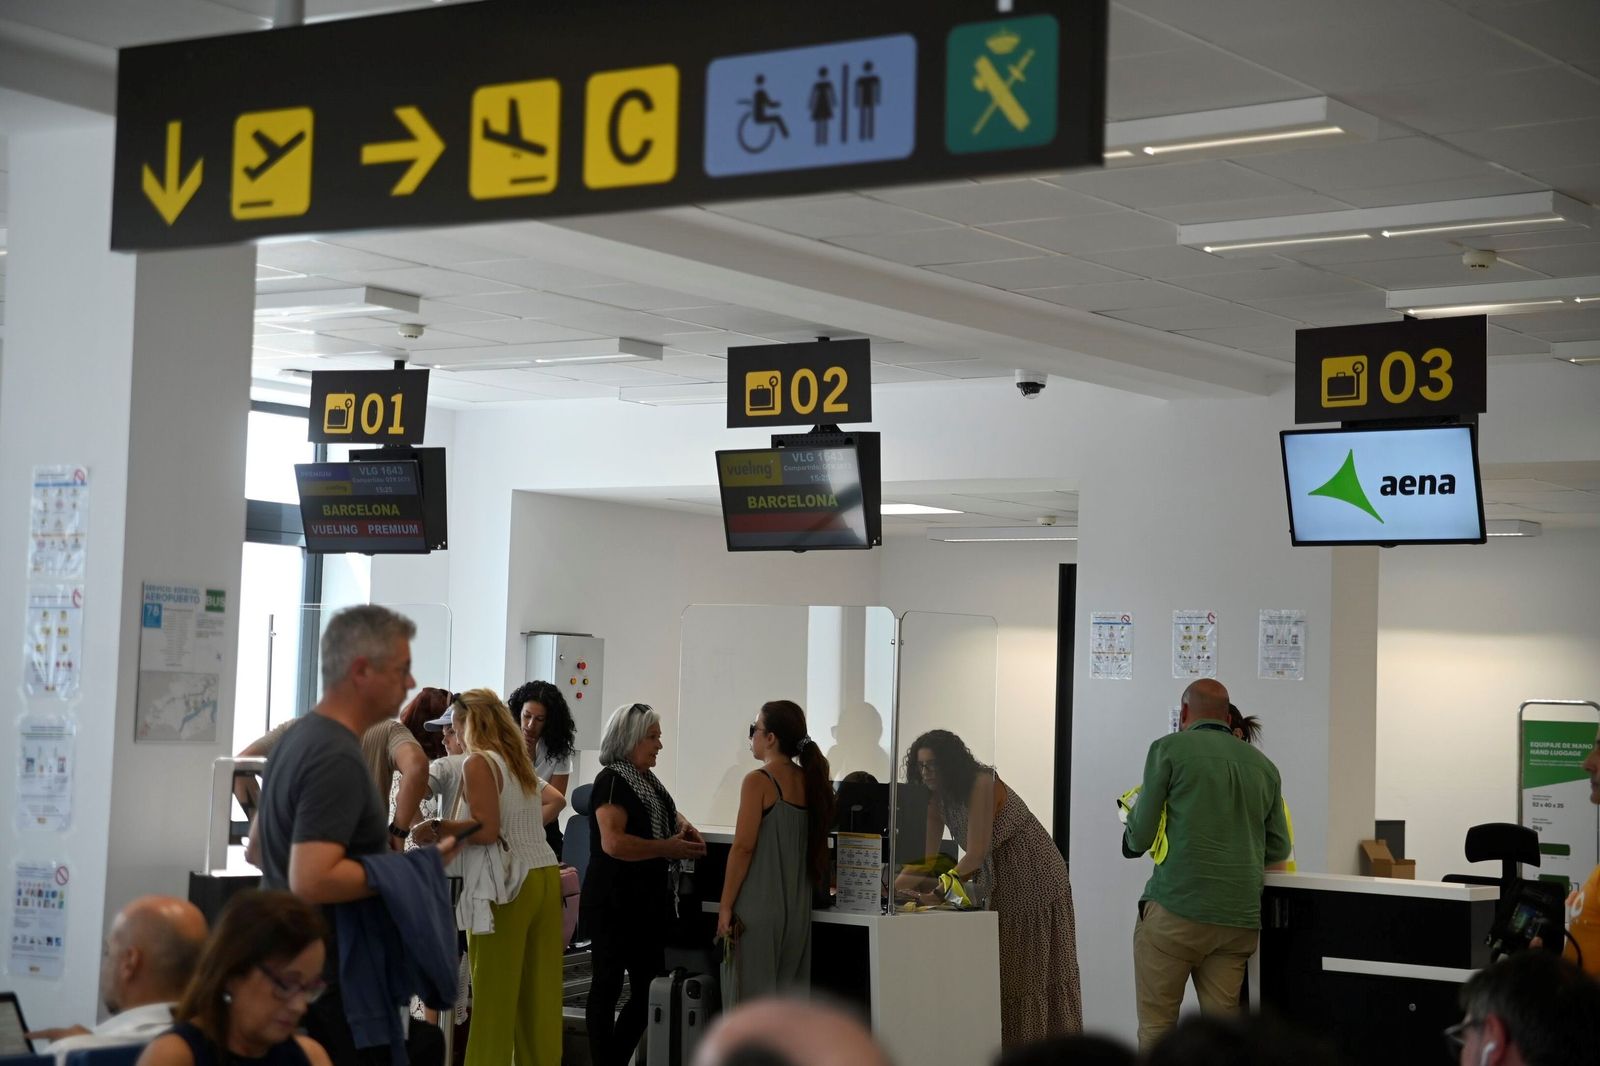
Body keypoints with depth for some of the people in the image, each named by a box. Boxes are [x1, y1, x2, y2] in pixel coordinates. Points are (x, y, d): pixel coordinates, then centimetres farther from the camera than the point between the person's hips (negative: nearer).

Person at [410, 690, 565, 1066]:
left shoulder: (478, 763, -8)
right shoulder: (520, 763, 17)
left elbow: (486, 830, -18)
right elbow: (557, 800, 33)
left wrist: (435, 829, -13)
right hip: (545, 876, 8)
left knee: (495, 994, -4)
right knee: (540, 990, 9)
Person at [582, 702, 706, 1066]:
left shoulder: (649, 781, 14)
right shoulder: (612, 781, -13)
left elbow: (667, 817, 33)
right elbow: (613, 842, -25)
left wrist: (683, 829, 10)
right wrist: (668, 848, -20)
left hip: (649, 902, 9)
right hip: (615, 902, -9)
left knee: (650, 988, 10)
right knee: (608, 985, 0)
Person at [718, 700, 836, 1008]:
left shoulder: (758, 781, -11)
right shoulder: (809, 781, 9)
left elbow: (743, 847, -13)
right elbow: (814, 848, 13)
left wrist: (726, 907, -9)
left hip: (758, 908, -7)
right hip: (798, 909, 7)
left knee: (750, 995, -2)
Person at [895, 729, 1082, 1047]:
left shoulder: (981, 783, -22)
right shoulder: (939, 800, 1)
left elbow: (976, 854, -25)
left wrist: (941, 889, -29)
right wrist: (890, 885, -14)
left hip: (1033, 875, -8)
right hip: (999, 882, 8)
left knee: (1030, 967, -5)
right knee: (1000, 968, 7)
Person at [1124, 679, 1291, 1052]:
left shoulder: (1169, 749, 0)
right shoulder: (1263, 765, 13)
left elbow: (1139, 839, -2)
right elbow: (1279, 849, 17)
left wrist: (1131, 832, 20)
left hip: (1175, 910, -4)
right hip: (1240, 919, 5)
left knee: (1156, 1027, 2)